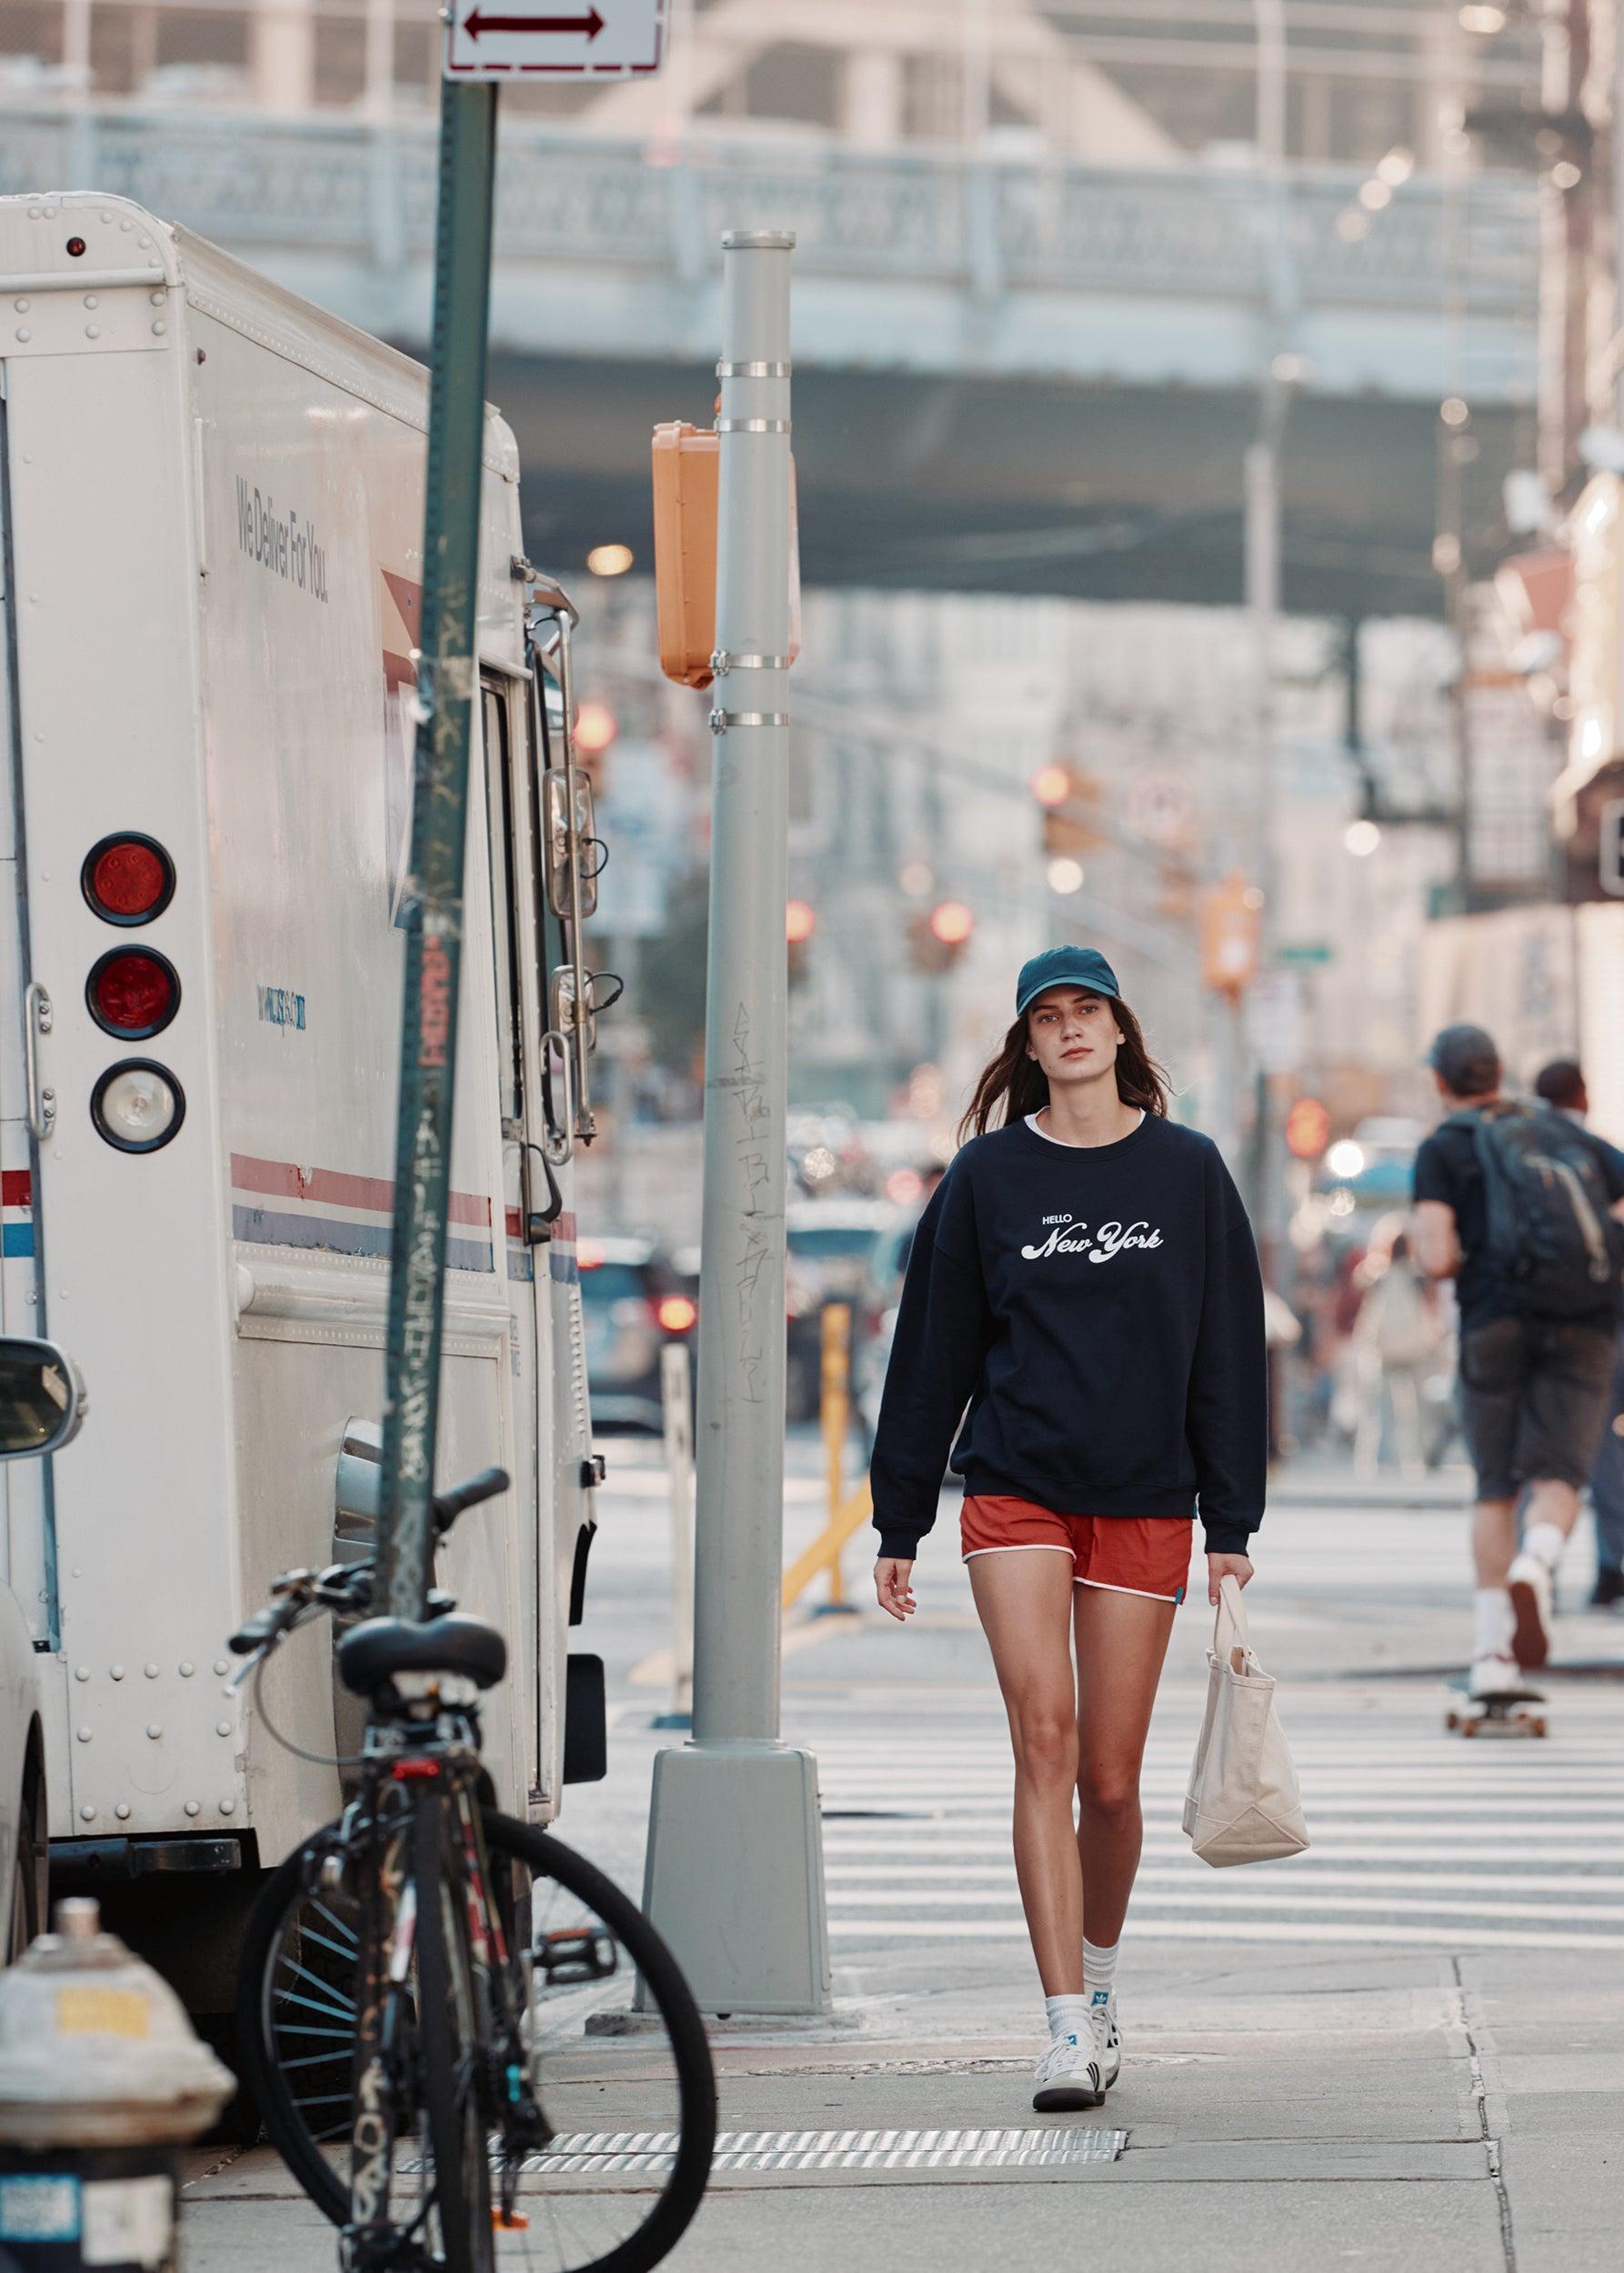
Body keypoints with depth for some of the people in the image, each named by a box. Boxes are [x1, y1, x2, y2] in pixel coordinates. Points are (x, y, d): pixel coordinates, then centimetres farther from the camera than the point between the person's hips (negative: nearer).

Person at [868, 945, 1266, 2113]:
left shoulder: (1189, 1172, 4)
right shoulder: (988, 1175, 4)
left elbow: (1229, 1349, 6)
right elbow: (934, 1349, 8)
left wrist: (1232, 1522, 2)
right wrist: (899, 1523, 7)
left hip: (1146, 1504, 1)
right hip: (1016, 1494, -1)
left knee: (1112, 1778, 5)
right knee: (1045, 1740, -15)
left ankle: (1099, 1973, 31)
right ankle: (1069, 2028, -18)